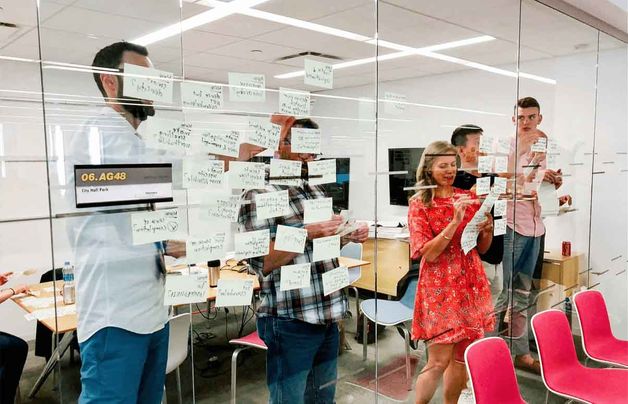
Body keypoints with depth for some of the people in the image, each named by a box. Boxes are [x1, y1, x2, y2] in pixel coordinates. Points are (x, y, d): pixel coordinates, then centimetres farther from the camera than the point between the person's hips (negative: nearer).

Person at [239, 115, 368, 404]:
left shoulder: (314, 190, 12)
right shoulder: (259, 194, -11)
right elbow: (260, 262, -18)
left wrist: (348, 235, 1)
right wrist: (308, 233, -25)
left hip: (326, 315, 8)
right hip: (290, 321, -7)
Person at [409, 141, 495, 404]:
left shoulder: (468, 198, 8)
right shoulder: (419, 204, -5)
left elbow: (482, 248, 13)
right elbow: (428, 253, -14)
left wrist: (487, 228, -8)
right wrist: (455, 221, -21)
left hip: (470, 286, 5)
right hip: (440, 288, -5)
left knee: (462, 357, 11)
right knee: (439, 361, -4)